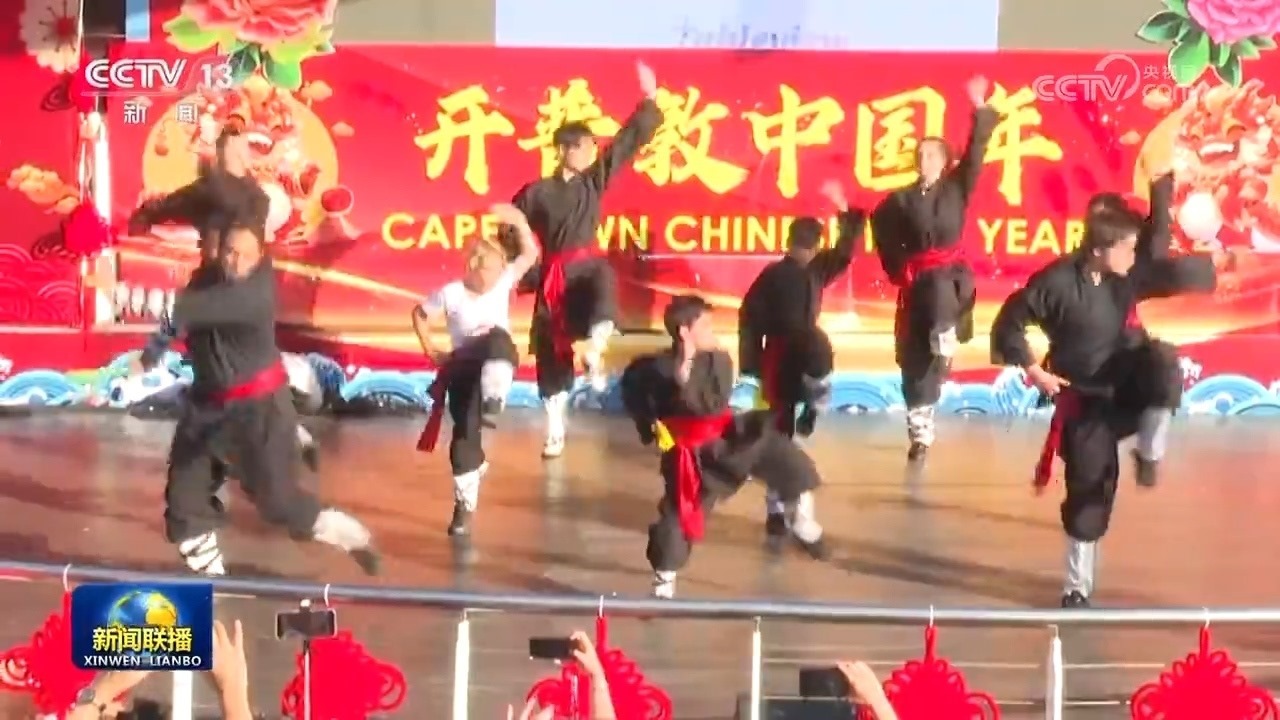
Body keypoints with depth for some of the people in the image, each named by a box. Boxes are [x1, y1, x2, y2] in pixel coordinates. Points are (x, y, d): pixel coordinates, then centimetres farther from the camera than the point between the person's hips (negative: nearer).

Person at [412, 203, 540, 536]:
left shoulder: (503, 282, 5)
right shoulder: (451, 293, 2)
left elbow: (530, 254, 3)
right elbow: (419, 315, 14)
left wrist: (518, 221, -11)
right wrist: (432, 351, 8)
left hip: (496, 361, 0)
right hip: (463, 365, 0)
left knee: (499, 339, -36)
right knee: (465, 431, -8)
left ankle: (493, 399, -55)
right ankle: (464, 504, 6)